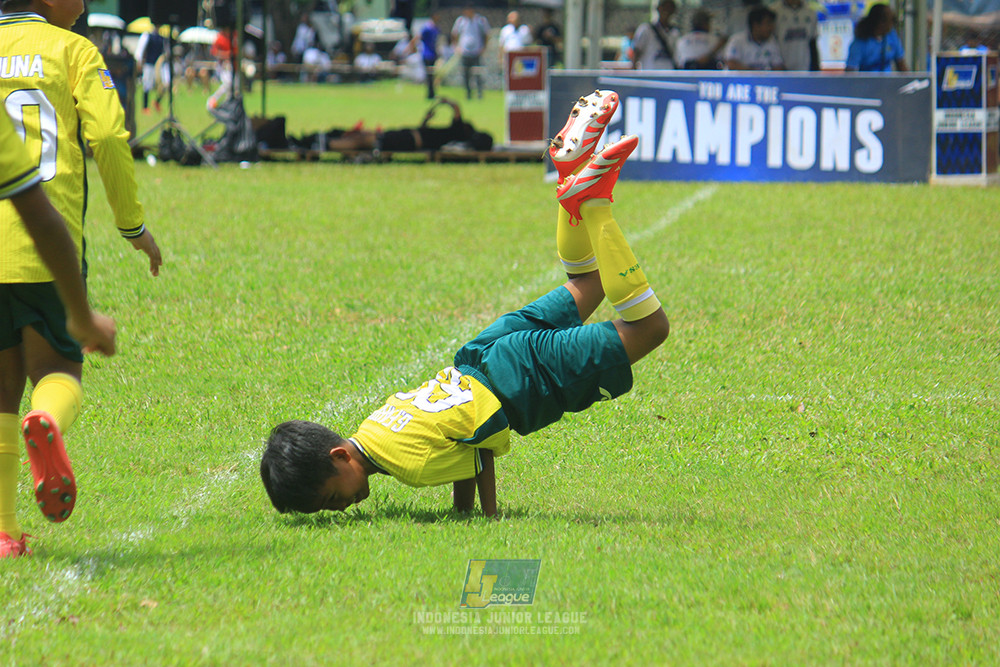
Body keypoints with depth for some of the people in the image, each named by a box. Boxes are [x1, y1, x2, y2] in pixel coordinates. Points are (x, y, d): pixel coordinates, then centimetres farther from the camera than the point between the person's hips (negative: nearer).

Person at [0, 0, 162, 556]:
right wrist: (133, 224, 4)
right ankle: (47, 424, -29)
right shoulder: (73, 50, 6)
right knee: (58, 370, 9)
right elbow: (109, 138, -5)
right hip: (46, 240, -2)